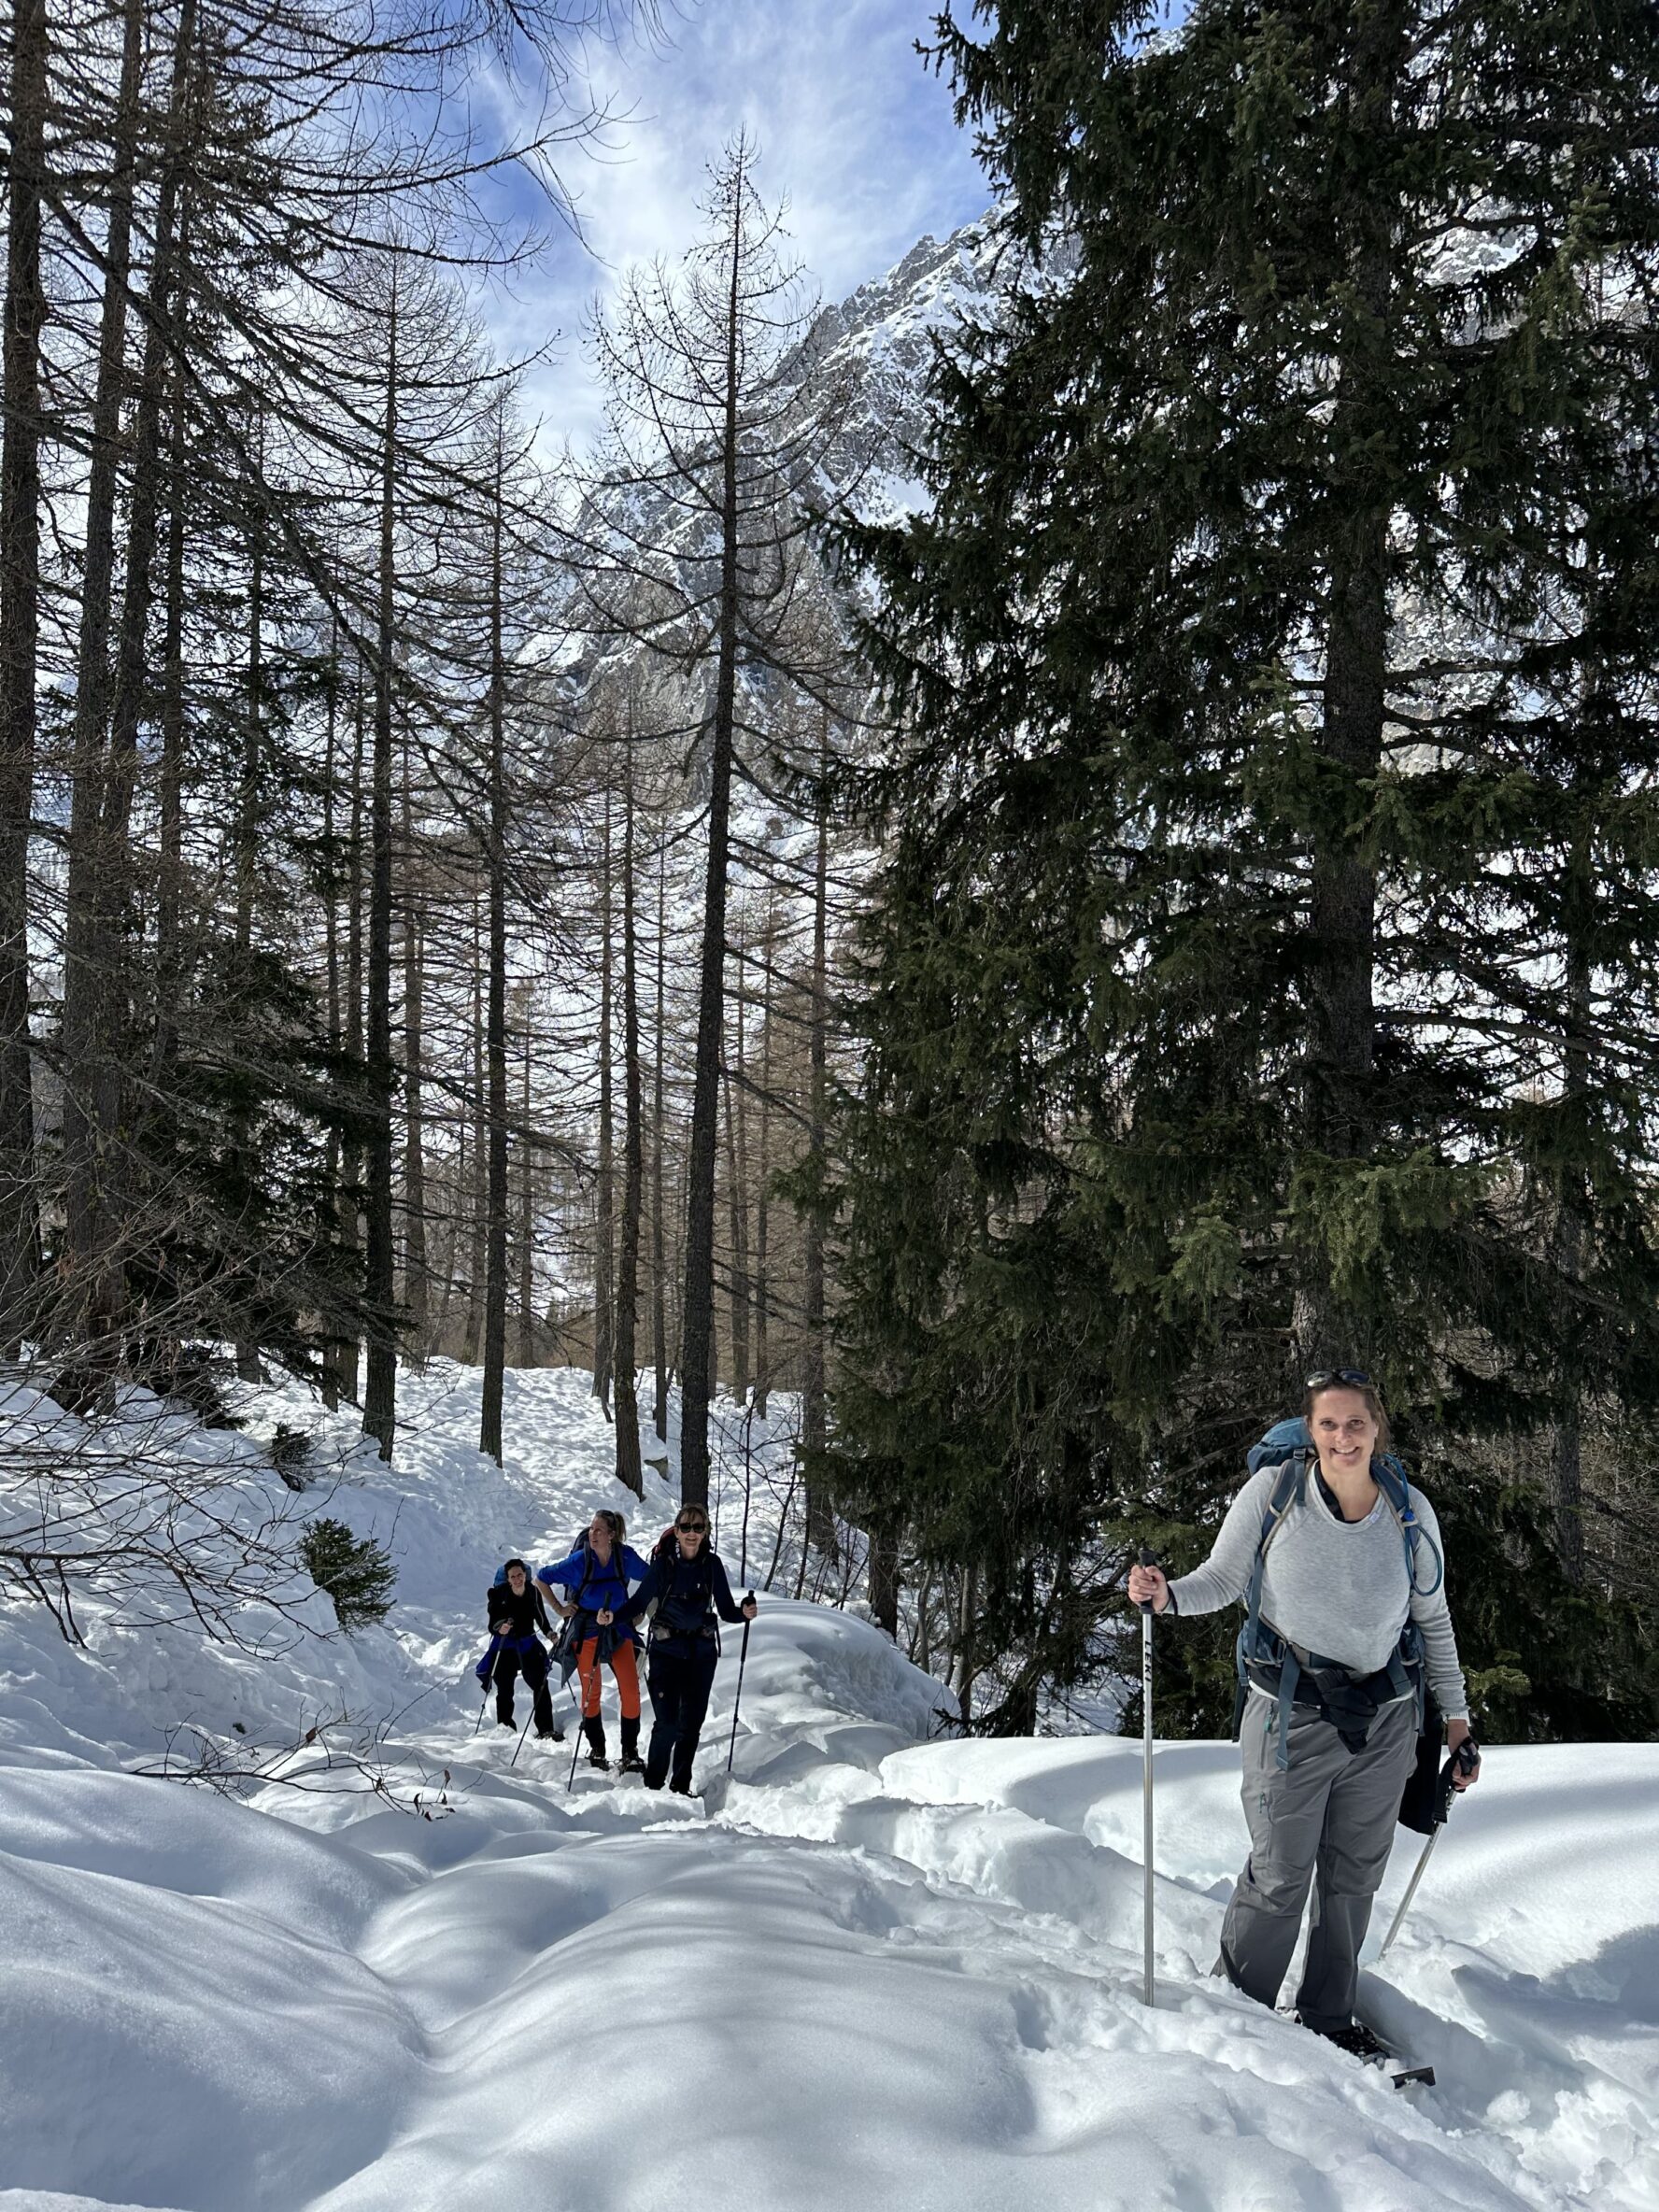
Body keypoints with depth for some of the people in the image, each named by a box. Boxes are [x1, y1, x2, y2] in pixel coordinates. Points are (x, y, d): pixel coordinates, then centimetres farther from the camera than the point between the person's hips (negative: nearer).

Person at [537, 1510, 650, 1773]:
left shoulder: (626, 1557, -9)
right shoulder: (579, 1560, -14)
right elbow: (541, 1578, -2)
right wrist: (559, 1608, -3)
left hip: (619, 1630, 1)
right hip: (586, 1631, -1)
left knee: (631, 1691, -6)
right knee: (591, 1692, 2)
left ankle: (630, 1752, 5)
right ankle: (596, 1750, 19)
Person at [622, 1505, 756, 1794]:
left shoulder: (712, 1563, -1)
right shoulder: (663, 1562, -7)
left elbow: (725, 1609, 2)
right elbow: (639, 1602, -5)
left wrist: (744, 1613, -18)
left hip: (701, 1653, 3)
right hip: (666, 1651, -3)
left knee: (691, 1723, 7)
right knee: (667, 1723, -9)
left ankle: (681, 1787, 22)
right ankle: (653, 1785, 10)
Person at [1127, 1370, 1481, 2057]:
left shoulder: (1410, 1510, -3)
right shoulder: (1274, 1490, -11)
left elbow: (1433, 1620, 9)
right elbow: (1222, 1578, -1)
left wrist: (1456, 1716, 11)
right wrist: (1167, 1595, -21)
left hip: (1385, 1724, 3)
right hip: (1292, 1719, -3)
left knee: (1354, 1877, 15)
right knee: (1280, 1877, 0)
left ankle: (1329, 2015, 35)